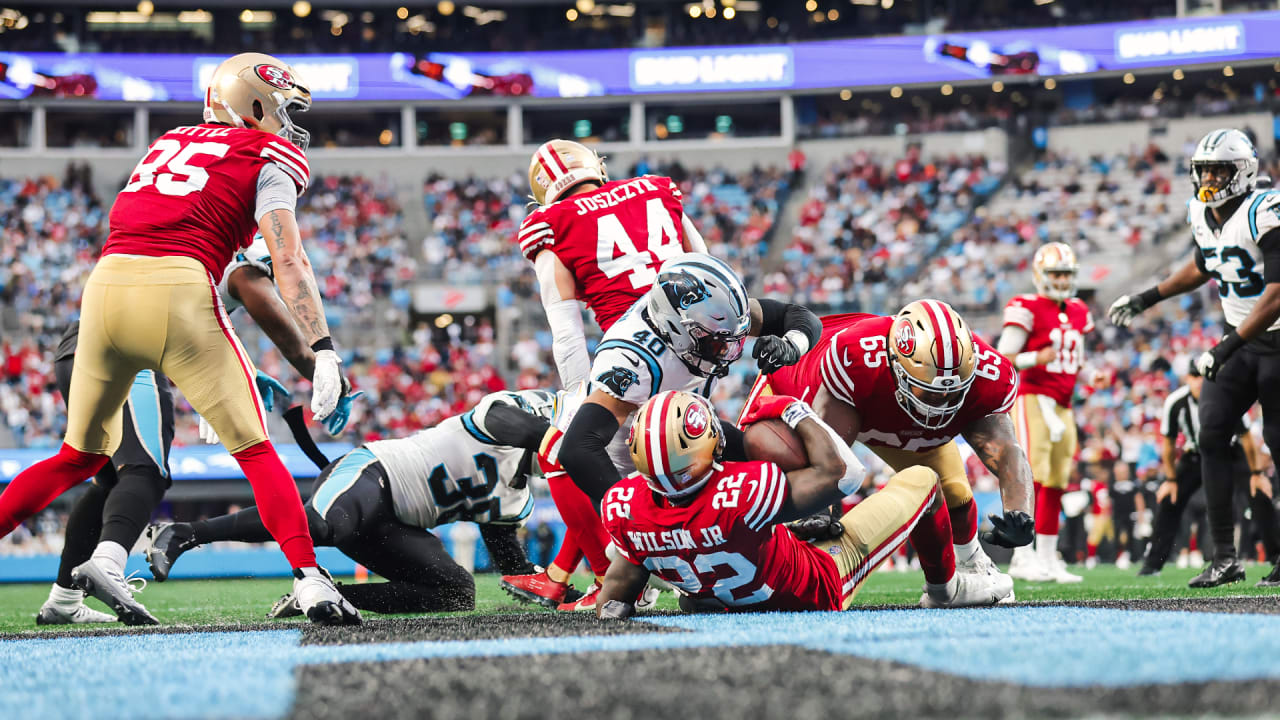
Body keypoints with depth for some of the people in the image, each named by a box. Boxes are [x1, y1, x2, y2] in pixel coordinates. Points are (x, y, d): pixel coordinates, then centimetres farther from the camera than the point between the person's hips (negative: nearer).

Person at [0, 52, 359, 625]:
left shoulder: (167, 145, 30)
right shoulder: (267, 159, 11)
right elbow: (288, 261, -2)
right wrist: (323, 351, -8)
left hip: (106, 283, 5)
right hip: (177, 292, -5)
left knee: (81, 456, 20)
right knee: (254, 450, 2)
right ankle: (310, 582, -8)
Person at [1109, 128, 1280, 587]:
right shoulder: (1202, 214, 3)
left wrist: (1227, 346, -32)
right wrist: (1148, 299, 25)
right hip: (1241, 338, 7)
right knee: (1211, 436, -5)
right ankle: (1224, 557, -3)